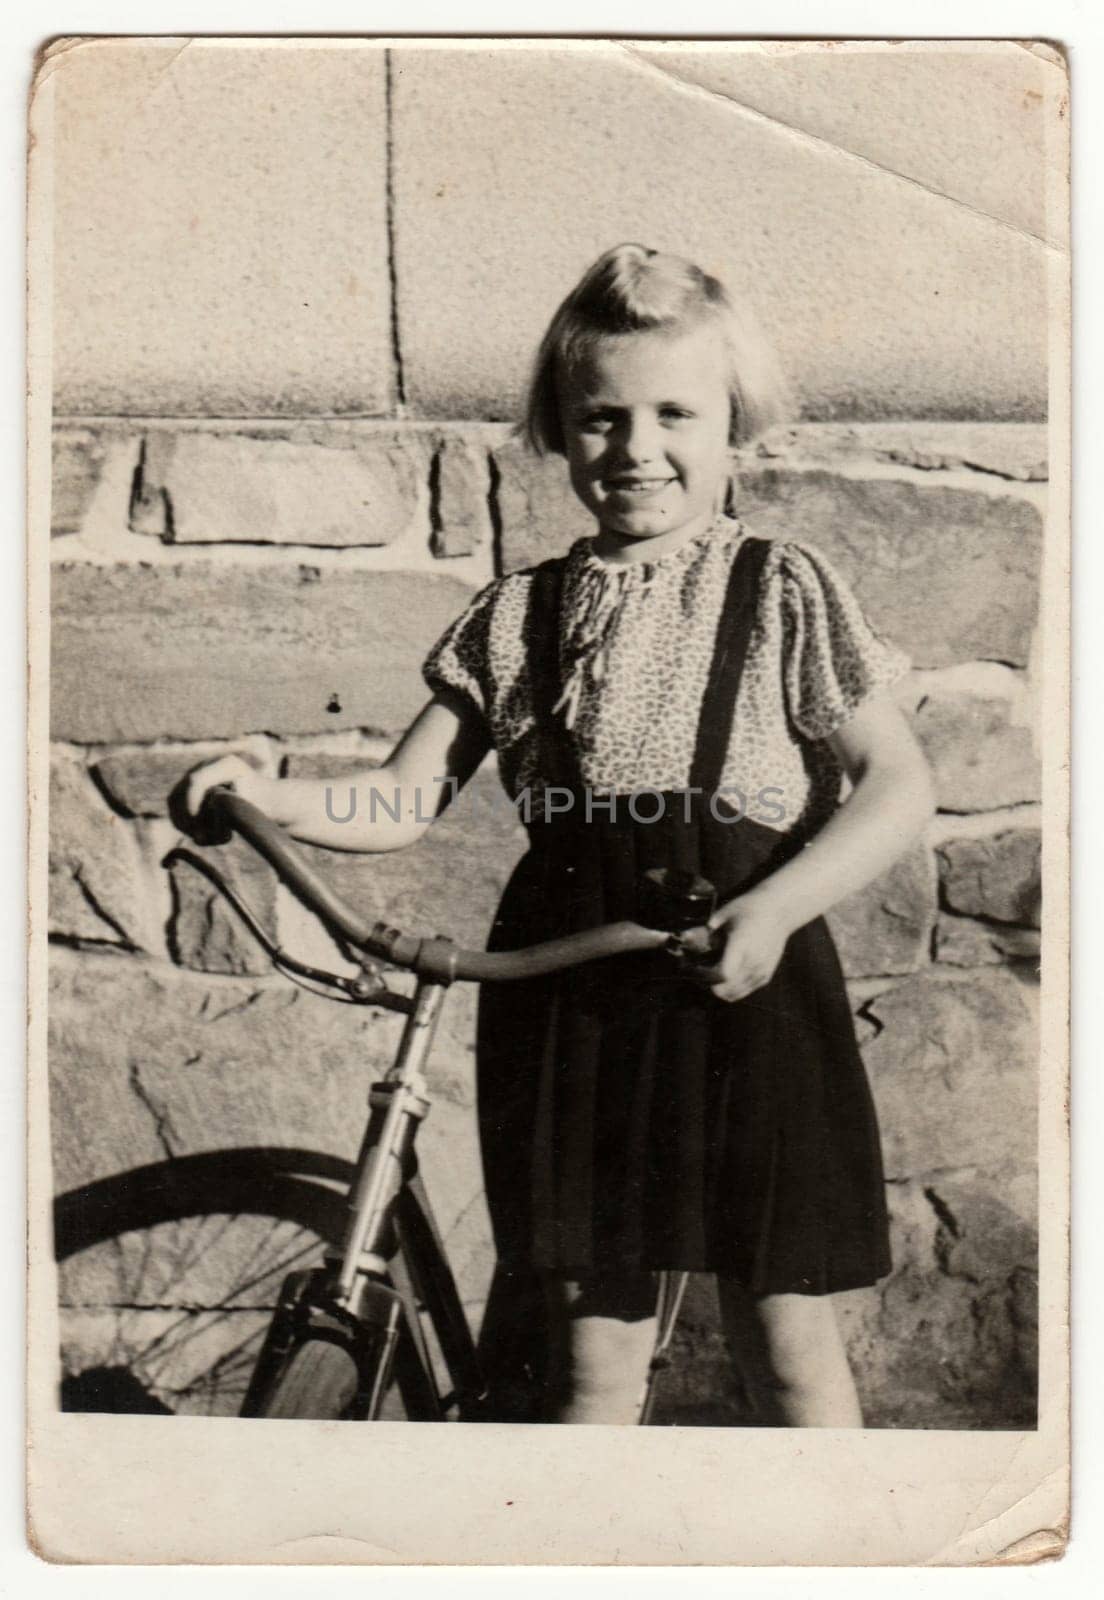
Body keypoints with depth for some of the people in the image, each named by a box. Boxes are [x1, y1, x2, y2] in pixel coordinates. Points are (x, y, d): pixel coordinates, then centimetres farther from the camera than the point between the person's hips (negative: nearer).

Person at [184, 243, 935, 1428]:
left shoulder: (784, 594, -1)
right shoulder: (515, 616, 6)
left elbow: (898, 784, -3)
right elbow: (401, 801, 6)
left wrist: (777, 905, -18)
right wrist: (273, 797, -13)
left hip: (745, 989, -2)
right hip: (568, 999, 2)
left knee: (791, 1334, 9)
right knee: (595, 1348, 12)